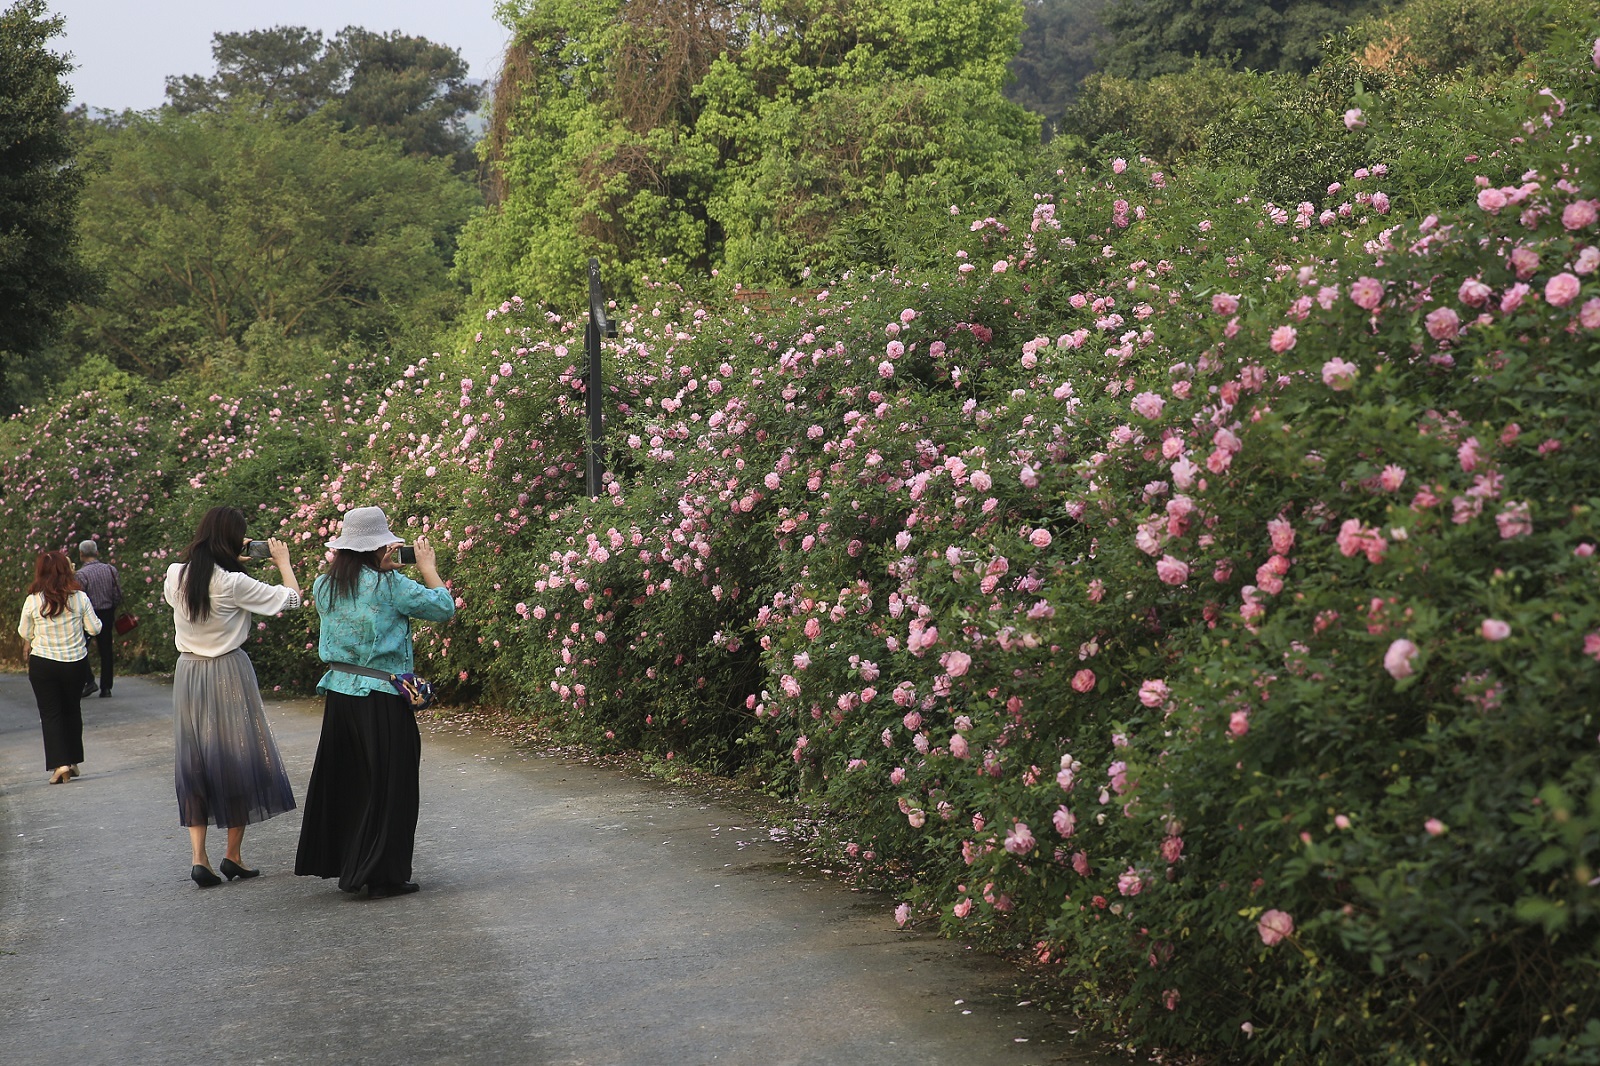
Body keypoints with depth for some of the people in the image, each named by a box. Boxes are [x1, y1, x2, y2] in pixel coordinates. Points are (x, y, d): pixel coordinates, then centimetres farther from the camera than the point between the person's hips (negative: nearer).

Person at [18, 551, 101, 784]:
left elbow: (24, 632, 1)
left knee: (50, 713, 5)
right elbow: (94, 628, -1)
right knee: (72, 710, 17)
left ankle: (60, 764, -8)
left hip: (43, 664, -2)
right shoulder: (80, 598, -9)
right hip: (76, 662, 2)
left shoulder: (33, 601, -11)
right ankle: (73, 761, 24)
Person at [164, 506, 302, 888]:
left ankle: (198, 856, 3)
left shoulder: (175, 576, -2)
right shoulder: (234, 583, -17)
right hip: (228, 674, -5)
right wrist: (283, 560, 6)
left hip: (188, 674, 5)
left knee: (193, 762, 10)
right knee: (238, 758, 8)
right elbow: (291, 598, -10)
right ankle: (233, 854, 14)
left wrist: (231, 560, 21)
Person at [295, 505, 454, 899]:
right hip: (380, 698, -6)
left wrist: (379, 569, 22)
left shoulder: (325, 586, 5)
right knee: (388, 787, 2)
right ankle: (382, 876, 5)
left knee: (344, 779, 17)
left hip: (338, 692, 7)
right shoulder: (388, 585, -14)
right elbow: (443, 606, -7)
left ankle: (339, 862, 25)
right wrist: (427, 567, 6)